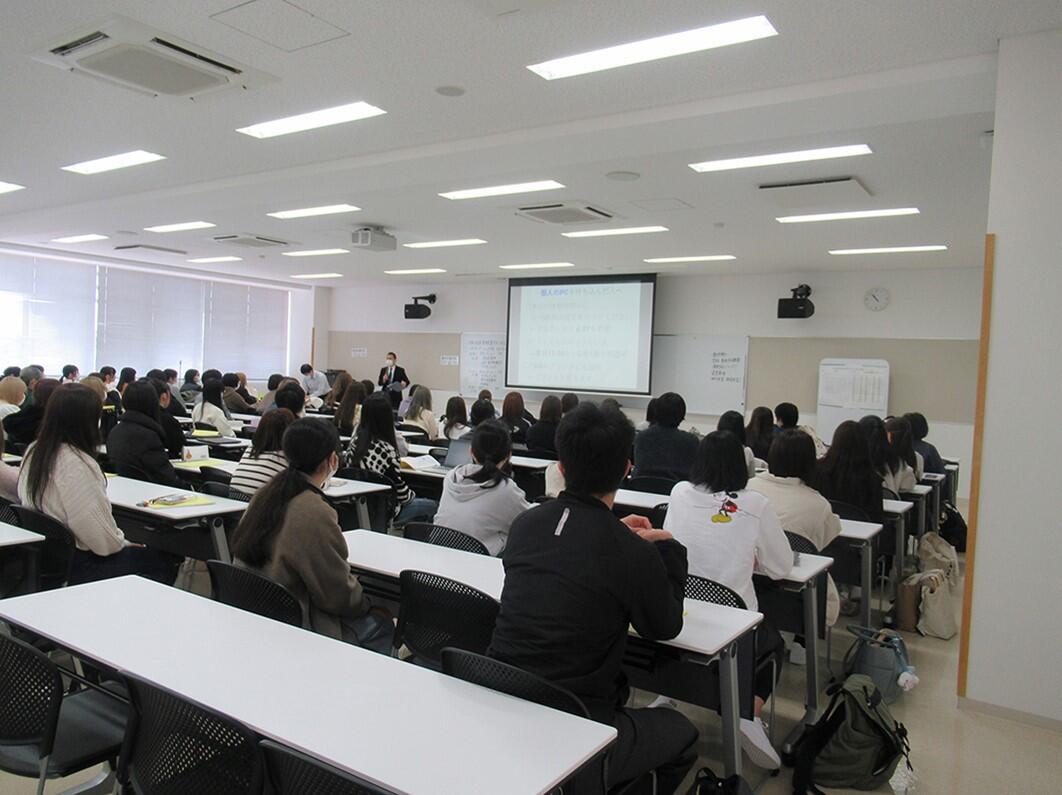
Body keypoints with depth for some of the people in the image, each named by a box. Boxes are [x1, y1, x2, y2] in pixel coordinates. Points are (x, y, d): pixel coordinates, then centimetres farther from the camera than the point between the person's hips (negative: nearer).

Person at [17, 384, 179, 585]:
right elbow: (103, 540, -24)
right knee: (163, 561, 4)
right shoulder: (77, 464, -25)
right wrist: (124, 543, -1)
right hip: (75, 568, -9)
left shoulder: (33, 453, 3)